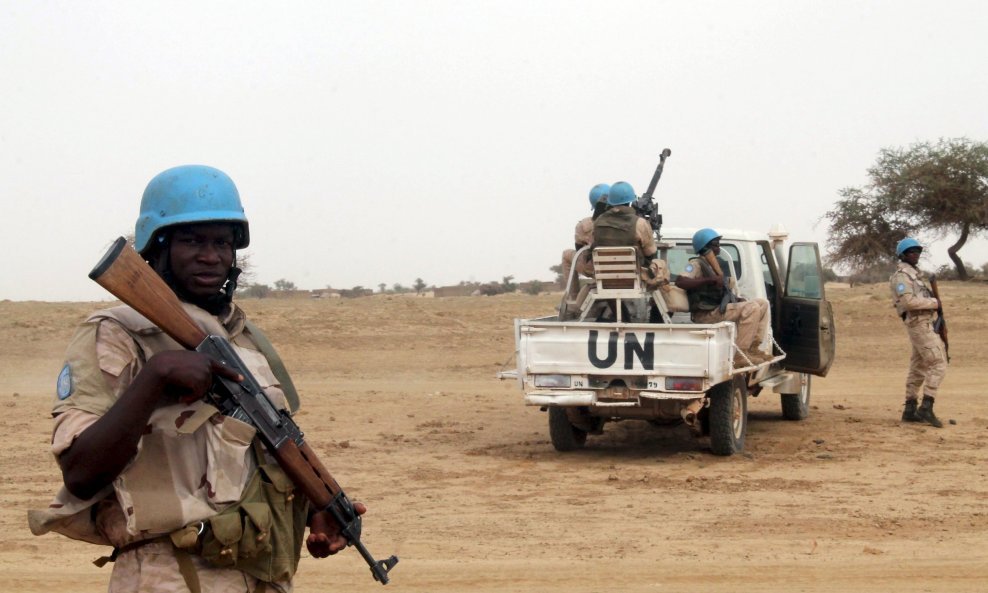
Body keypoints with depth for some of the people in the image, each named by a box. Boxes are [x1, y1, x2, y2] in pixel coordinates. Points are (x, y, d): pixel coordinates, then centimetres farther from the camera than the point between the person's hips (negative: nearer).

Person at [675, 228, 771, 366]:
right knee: (751, 308, -26)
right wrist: (711, 279, -29)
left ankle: (754, 348, 5)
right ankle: (740, 354, -26)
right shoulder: (696, 264, -7)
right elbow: (680, 282, -26)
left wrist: (737, 300, 6)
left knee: (763, 303, 12)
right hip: (705, 313, -10)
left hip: (719, 306, 10)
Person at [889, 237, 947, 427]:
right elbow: (908, 301, -22)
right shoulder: (901, 275, -10)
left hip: (927, 324, 10)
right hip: (920, 324, -10)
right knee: (938, 365, -14)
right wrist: (934, 303, -14)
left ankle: (910, 411, 12)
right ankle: (926, 408, -18)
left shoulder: (914, 274, 21)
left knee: (918, 368, 10)